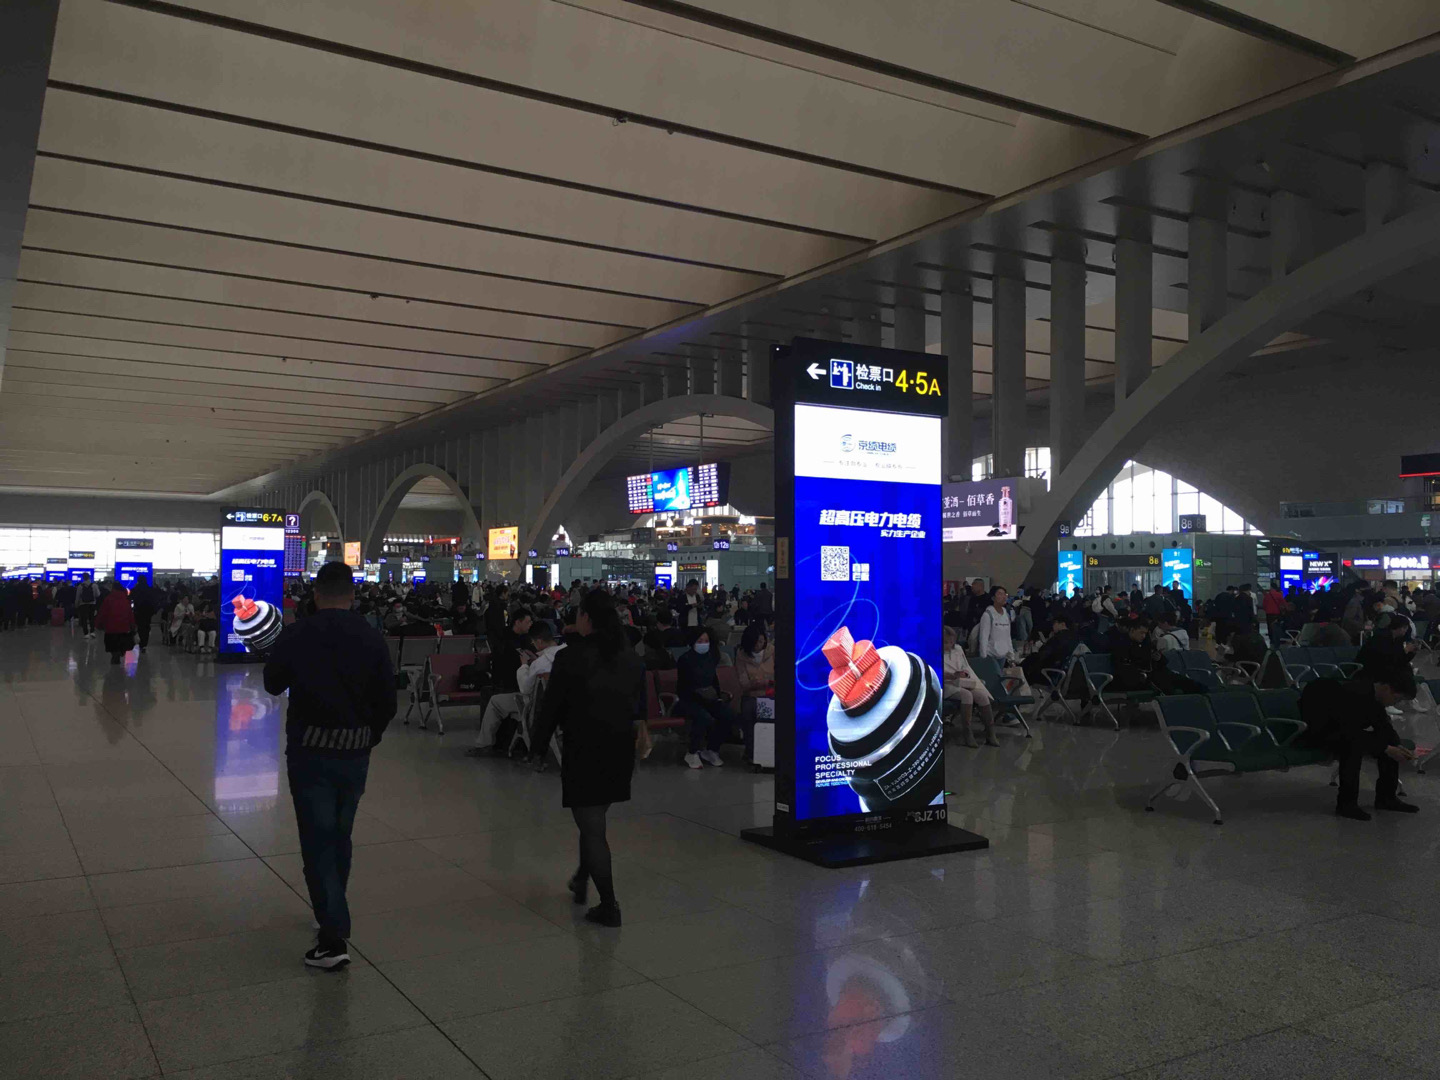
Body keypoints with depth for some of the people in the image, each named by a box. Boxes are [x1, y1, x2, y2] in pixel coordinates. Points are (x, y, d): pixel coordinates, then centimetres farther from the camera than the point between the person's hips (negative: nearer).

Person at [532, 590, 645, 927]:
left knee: (592, 827, 2)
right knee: (594, 820, 24)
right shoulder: (633, 660, 2)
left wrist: (539, 744, 5)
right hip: (621, 752, 6)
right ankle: (581, 880, 41)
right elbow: (640, 709, 8)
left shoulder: (570, 659, -14)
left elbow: (551, 707, -8)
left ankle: (609, 906, 3)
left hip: (583, 753, -6)